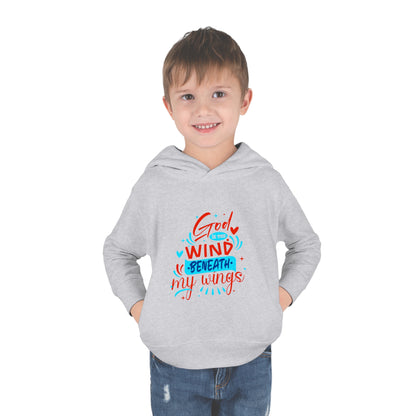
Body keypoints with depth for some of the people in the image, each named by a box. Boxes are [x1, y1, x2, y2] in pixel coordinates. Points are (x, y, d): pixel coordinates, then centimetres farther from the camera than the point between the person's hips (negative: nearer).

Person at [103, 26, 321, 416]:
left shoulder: (266, 182, -5)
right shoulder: (155, 185, -8)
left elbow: (306, 243, 11)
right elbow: (118, 250, 8)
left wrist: (284, 293, 0)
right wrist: (138, 305, -2)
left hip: (250, 362, 1)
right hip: (174, 365, -1)